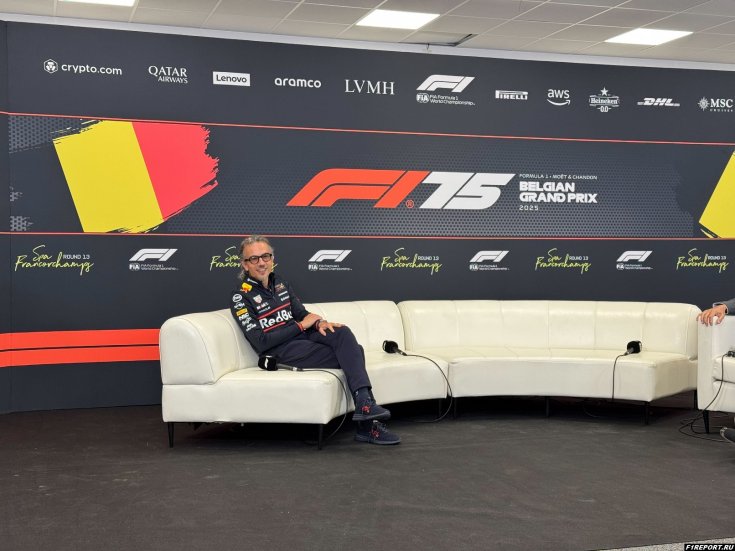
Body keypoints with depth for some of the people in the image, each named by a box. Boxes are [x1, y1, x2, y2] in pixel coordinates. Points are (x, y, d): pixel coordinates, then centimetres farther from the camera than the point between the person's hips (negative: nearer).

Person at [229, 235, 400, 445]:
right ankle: (367, 425, -22)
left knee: (343, 333, -24)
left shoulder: (279, 282, 13)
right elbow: (260, 342, -14)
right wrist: (301, 326, -9)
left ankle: (365, 404, -30)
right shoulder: (240, 297, -8)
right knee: (352, 354, -21)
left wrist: (318, 322, -8)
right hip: (281, 351, -6)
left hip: (302, 334, 6)